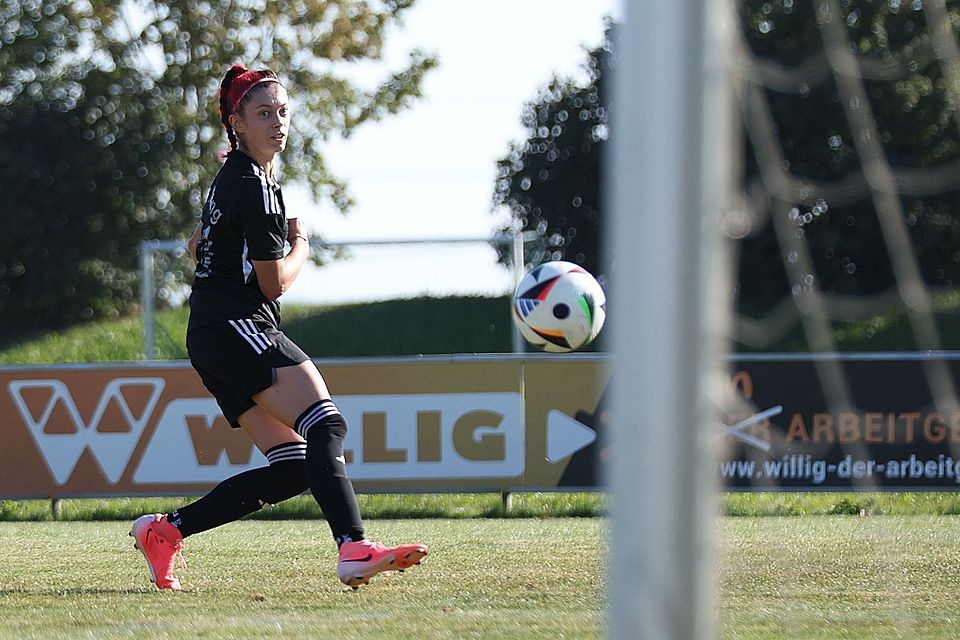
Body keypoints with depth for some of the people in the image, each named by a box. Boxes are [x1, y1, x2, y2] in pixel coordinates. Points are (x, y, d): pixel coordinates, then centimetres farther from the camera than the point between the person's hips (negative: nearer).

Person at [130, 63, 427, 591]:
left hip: (213, 339, 10)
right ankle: (355, 551, -44)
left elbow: (198, 247, 36)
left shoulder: (232, 177, 20)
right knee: (327, 426, -26)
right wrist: (300, 247, 10)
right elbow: (275, 284, -7)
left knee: (293, 468, 2)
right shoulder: (253, 185, -11)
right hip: (239, 329, -10)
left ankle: (163, 531, 6)